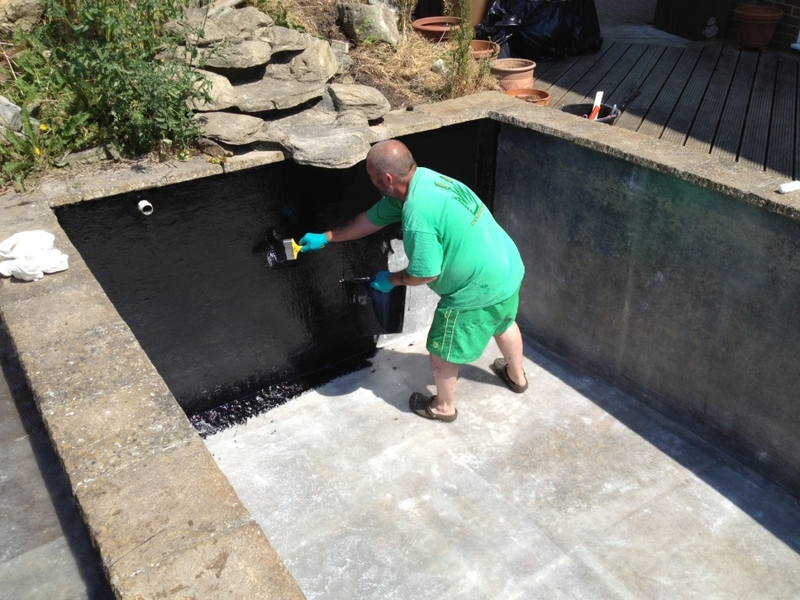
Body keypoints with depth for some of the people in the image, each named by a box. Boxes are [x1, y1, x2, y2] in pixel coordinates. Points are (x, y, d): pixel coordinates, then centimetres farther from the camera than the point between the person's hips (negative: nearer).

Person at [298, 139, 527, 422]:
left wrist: (391, 279, -2)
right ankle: (517, 377, 60)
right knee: (503, 323, 34)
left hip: (479, 289, -9)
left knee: (442, 350, 13)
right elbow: (371, 219, 11)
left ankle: (443, 406, 37)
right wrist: (325, 238, 17)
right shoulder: (419, 179, 0)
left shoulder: (418, 214, -31)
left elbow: (425, 274, -22)